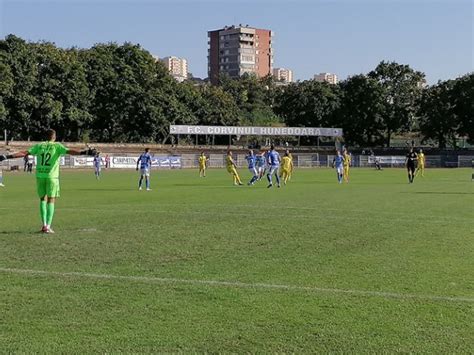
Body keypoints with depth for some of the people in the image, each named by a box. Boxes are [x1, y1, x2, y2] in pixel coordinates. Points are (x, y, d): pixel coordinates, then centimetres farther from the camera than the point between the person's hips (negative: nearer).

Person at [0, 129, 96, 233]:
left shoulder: (39, 146, 9)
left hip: (40, 176, 3)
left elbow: (24, 153, 4)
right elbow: (69, 151, -14)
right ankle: (48, 226, -4)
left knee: (43, 199, 14)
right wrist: (84, 152, -23)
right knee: (51, 200, 2)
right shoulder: (57, 146, 0)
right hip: (52, 176, -3)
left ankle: (44, 225, 9)